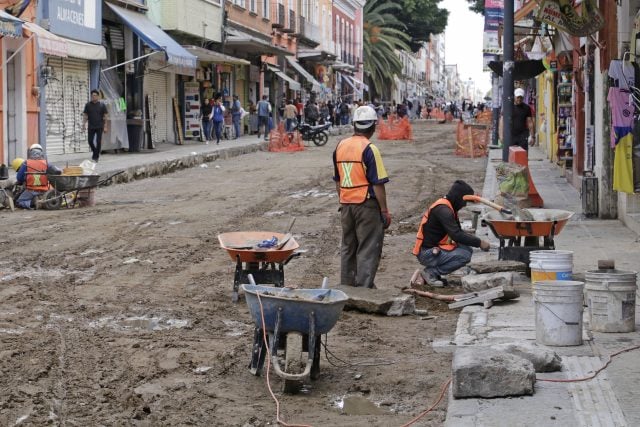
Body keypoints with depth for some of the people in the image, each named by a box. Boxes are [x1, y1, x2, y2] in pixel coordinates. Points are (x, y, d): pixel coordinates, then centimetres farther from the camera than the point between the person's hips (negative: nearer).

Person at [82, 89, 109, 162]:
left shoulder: (102, 105, 0)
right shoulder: (88, 105, 5)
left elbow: (106, 116, 1)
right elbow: (85, 115, 9)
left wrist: (105, 126, -6)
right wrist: (84, 124, -3)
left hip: (99, 127, -2)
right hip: (91, 127, 2)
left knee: (98, 142, -5)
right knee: (90, 141, 1)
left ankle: (96, 156, 2)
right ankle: (94, 152, 26)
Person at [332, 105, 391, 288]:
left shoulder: (340, 146, 7)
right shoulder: (369, 149, -14)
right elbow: (377, 184, -14)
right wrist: (385, 210, -8)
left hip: (346, 204, 7)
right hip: (367, 205, -7)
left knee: (347, 248, 16)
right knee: (368, 250, -1)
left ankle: (346, 287, 22)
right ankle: (364, 288, -2)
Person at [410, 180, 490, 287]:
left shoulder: (448, 207, 14)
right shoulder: (443, 210, -19)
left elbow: (459, 232, 20)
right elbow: (456, 235, -24)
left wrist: (477, 240, 5)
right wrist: (479, 242, -15)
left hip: (435, 249, 10)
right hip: (427, 253, -10)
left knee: (467, 249, 3)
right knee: (464, 256, -20)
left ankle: (432, 271, 2)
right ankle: (430, 273, -11)